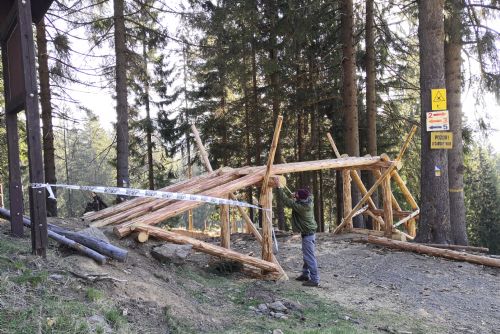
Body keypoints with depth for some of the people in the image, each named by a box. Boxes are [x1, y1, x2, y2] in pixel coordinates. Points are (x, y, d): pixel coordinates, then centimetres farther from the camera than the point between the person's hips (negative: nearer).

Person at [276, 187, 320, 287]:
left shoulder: (299, 206, -24)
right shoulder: (309, 202, -2)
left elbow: (286, 200, -20)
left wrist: (279, 187, -12)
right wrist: (296, 198, 9)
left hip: (307, 234, -10)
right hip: (310, 233, 10)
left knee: (309, 257, -6)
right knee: (307, 255, 19)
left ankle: (314, 279, -4)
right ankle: (305, 274, 30)